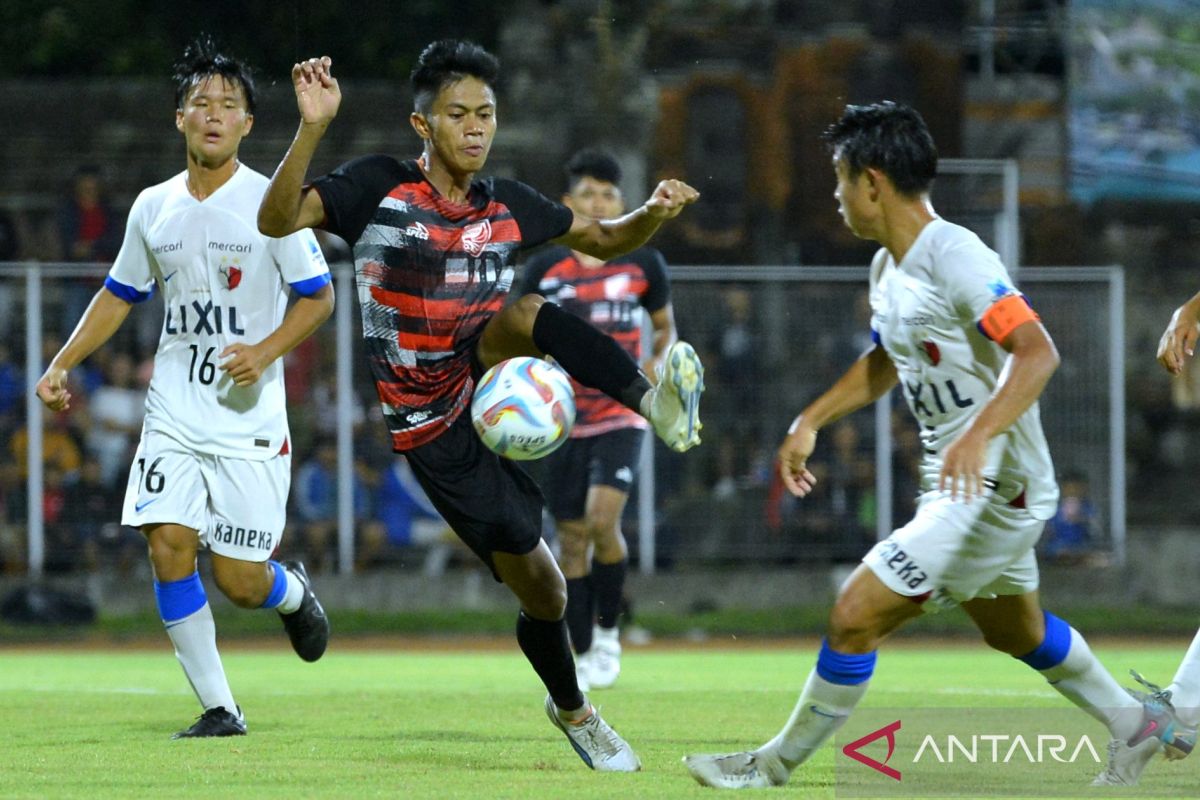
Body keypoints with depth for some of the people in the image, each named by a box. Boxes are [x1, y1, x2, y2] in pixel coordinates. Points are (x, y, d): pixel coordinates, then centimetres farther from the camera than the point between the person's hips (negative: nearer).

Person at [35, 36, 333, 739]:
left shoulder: (271, 204, -6)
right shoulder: (153, 208, 8)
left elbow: (320, 296, -3)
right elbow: (120, 295, 20)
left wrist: (266, 350, -18)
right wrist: (63, 364, 11)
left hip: (248, 424, -4)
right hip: (172, 422, 4)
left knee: (241, 582, -6)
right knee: (169, 547, -12)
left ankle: (293, 591, 32)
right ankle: (220, 709, -2)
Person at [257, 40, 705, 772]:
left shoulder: (509, 206, 4)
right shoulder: (379, 188, -9)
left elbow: (605, 241, 17)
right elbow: (278, 221, -21)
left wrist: (656, 212, -5)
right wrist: (314, 128, -34)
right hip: (435, 429, -3)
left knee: (528, 313, -31)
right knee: (541, 592, -4)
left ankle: (657, 405, -37)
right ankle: (573, 711, 19)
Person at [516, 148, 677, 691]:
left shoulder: (643, 264, 1)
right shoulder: (544, 268, 1)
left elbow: (666, 327, 14)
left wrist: (658, 362, -6)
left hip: (621, 415, -2)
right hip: (564, 420, 2)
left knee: (603, 520, -21)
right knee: (572, 538, 3)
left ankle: (607, 631, 1)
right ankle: (584, 657, 16)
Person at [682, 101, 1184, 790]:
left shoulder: (955, 256, -21)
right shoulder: (889, 267, 9)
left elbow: (1038, 353, -30)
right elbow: (884, 363, 26)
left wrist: (979, 434, -42)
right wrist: (810, 422, 18)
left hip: (994, 490, -10)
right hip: (958, 490, 10)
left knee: (856, 617, -11)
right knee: (1014, 629, 27)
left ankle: (776, 765, 0)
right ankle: (1133, 724, 42)